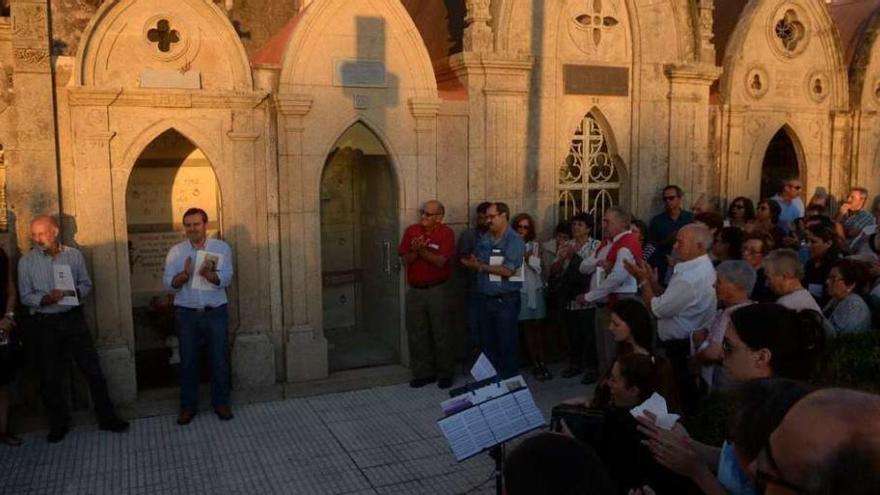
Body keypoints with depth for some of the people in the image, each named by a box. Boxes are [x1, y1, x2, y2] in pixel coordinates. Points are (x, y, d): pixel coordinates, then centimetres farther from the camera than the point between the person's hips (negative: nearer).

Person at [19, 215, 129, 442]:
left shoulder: (74, 255, 1)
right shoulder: (26, 261, -3)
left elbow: (86, 284, 6)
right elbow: (26, 296, -3)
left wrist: (75, 293, -16)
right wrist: (45, 299, -22)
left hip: (73, 319, 1)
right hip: (45, 323, 0)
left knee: (93, 370, 3)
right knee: (50, 377, 9)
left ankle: (106, 417, 16)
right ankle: (59, 424, 25)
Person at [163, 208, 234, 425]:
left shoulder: (222, 248, -1)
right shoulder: (176, 251, 2)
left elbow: (225, 279, -12)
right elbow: (168, 282, -6)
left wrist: (208, 274, -33)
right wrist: (185, 274, -26)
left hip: (215, 312, -1)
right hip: (186, 313, 1)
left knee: (219, 359, 6)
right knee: (188, 361, 8)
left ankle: (221, 403, 20)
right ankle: (188, 405, 20)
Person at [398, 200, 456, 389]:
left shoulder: (446, 233, -7)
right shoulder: (411, 231, 4)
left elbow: (440, 261, -16)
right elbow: (405, 260, -1)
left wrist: (421, 250, -24)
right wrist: (415, 250, -20)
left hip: (436, 290, -4)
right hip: (415, 290, 4)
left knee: (441, 334, 4)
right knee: (417, 335, 9)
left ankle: (446, 373, 16)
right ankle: (423, 373, 20)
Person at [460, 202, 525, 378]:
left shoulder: (514, 241, -10)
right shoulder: (484, 239, 12)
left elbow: (507, 271, -18)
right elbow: (476, 263, 13)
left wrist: (482, 267, -11)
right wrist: (472, 263, -11)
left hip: (506, 300, -7)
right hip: (485, 298, 7)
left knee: (506, 344, 2)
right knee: (487, 342, 13)